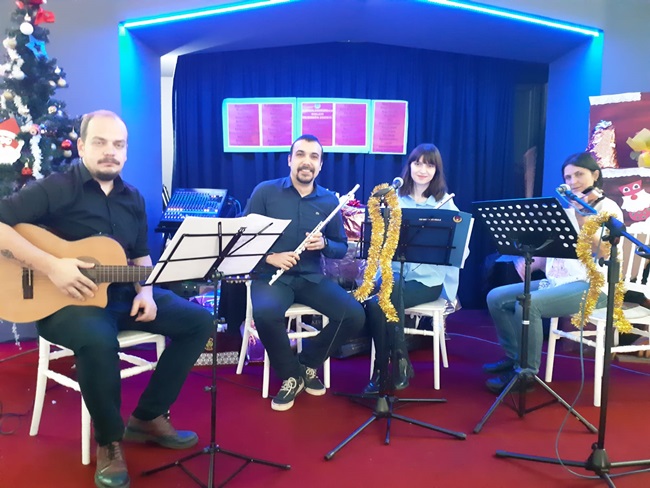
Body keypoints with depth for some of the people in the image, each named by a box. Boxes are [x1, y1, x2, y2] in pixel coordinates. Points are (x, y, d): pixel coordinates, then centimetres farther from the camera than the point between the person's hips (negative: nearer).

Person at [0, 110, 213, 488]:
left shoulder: (133, 198, 11)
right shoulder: (55, 188, -8)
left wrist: (145, 292, -2)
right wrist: (51, 266, -26)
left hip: (121, 295, 7)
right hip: (64, 301, -6)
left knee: (199, 320, -4)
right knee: (98, 338, -40)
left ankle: (148, 417, 6)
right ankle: (108, 440, -11)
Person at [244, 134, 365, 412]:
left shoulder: (329, 201, 6)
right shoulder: (265, 191, -1)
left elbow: (342, 248, 11)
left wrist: (324, 244, -13)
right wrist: (269, 256, -18)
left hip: (312, 277, 3)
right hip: (270, 275, -2)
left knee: (355, 315, -18)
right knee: (264, 314, -35)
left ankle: (309, 363, 8)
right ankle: (291, 376, -6)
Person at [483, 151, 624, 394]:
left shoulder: (608, 208, -3)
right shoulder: (566, 208, 17)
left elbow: (603, 254, -19)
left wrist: (582, 217, -23)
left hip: (591, 286, -8)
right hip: (556, 281, 8)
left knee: (527, 304, -32)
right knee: (496, 297, -5)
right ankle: (514, 357, 7)